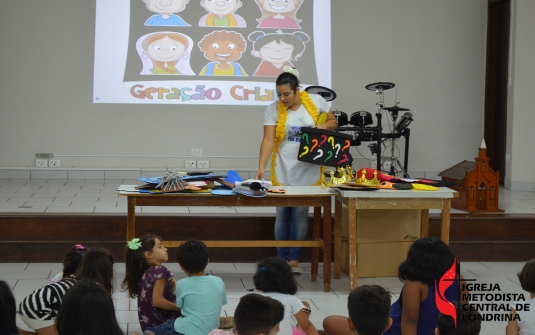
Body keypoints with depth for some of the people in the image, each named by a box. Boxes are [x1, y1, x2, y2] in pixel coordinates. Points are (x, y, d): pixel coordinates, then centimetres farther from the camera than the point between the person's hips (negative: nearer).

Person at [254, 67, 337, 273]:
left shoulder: (316, 101, -2)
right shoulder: (273, 110, -6)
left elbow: (333, 121, 11)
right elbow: (268, 140, -13)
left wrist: (323, 126, -12)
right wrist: (261, 167, -24)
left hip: (309, 171, 0)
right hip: (283, 172, 0)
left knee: (300, 214, 3)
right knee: (283, 215, 5)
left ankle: (294, 259, 14)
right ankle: (281, 259, 17)